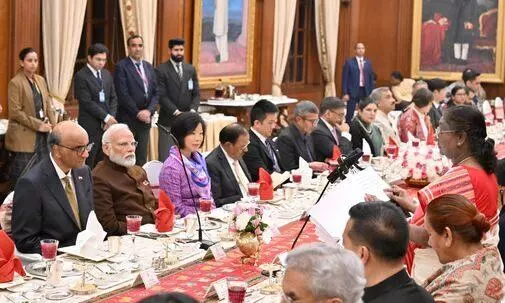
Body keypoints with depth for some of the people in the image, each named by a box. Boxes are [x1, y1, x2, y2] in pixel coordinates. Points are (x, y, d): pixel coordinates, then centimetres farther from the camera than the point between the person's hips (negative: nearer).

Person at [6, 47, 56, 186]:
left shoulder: (41, 80, 13)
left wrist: (53, 126, 2)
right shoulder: (15, 83, -8)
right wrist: (38, 124, -14)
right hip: (24, 137, -6)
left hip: (42, 135, 6)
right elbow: (15, 112, -13)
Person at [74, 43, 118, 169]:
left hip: (107, 124, 6)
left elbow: (113, 98, 14)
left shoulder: (107, 74, 14)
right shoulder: (81, 76, -7)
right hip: (90, 126, -6)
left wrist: (111, 118, -2)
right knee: (88, 163, -4)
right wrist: (106, 117, -12)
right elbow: (87, 102, -14)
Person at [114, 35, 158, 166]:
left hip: (145, 119, 6)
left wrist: (149, 111, -5)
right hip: (127, 120, -6)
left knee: (142, 158, 8)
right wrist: (137, 113, -13)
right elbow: (123, 94, -13)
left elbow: (155, 93, 11)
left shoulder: (148, 67, 14)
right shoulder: (121, 67, -6)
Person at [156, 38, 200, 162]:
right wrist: (176, 112, -16)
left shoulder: (191, 69, 13)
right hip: (168, 120, -4)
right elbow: (162, 96, -9)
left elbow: (196, 93, 10)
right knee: (166, 157, -3)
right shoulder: (161, 70, -3)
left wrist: (192, 110, -6)